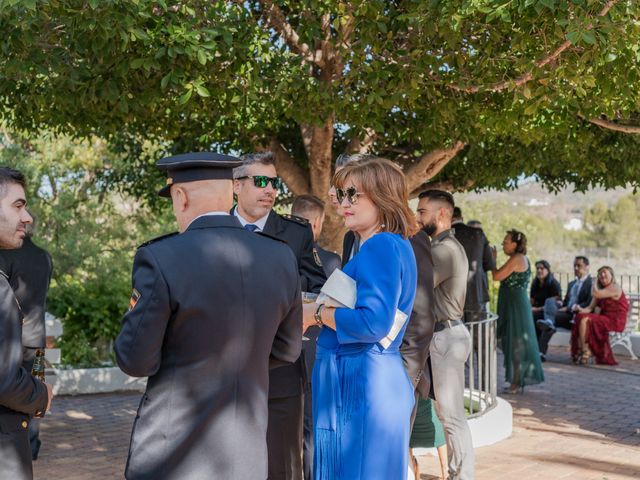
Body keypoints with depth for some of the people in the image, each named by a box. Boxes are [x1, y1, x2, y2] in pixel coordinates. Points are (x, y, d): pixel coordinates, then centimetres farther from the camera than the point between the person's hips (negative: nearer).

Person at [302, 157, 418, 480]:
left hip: (360, 383, -10)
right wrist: (321, 310, 9)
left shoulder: (380, 246, -15)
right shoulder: (393, 245, 15)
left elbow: (373, 323, -25)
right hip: (373, 379, 10)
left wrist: (316, 315, -12)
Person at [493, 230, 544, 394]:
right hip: (517, 303, 10)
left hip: (515, 305, -10)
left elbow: (497, 276, -17)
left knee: (516, 343, -4)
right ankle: (519, 381, 21)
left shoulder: (516, 259, -16)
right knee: (518, 343, 14)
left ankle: (516, 383, 2)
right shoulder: (522, 259, 15)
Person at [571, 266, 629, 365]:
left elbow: (596, 294, -23)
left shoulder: (615, 288, -10)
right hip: (604, 319, 9)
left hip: (614, 321, -9)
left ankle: (585, 352, -17)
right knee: (579, 317, -8)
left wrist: (595, 283, -2)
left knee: (584, 320, -24)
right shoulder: (601, 290, 19)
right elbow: (591, 307, 10)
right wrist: (582, 310, -13)